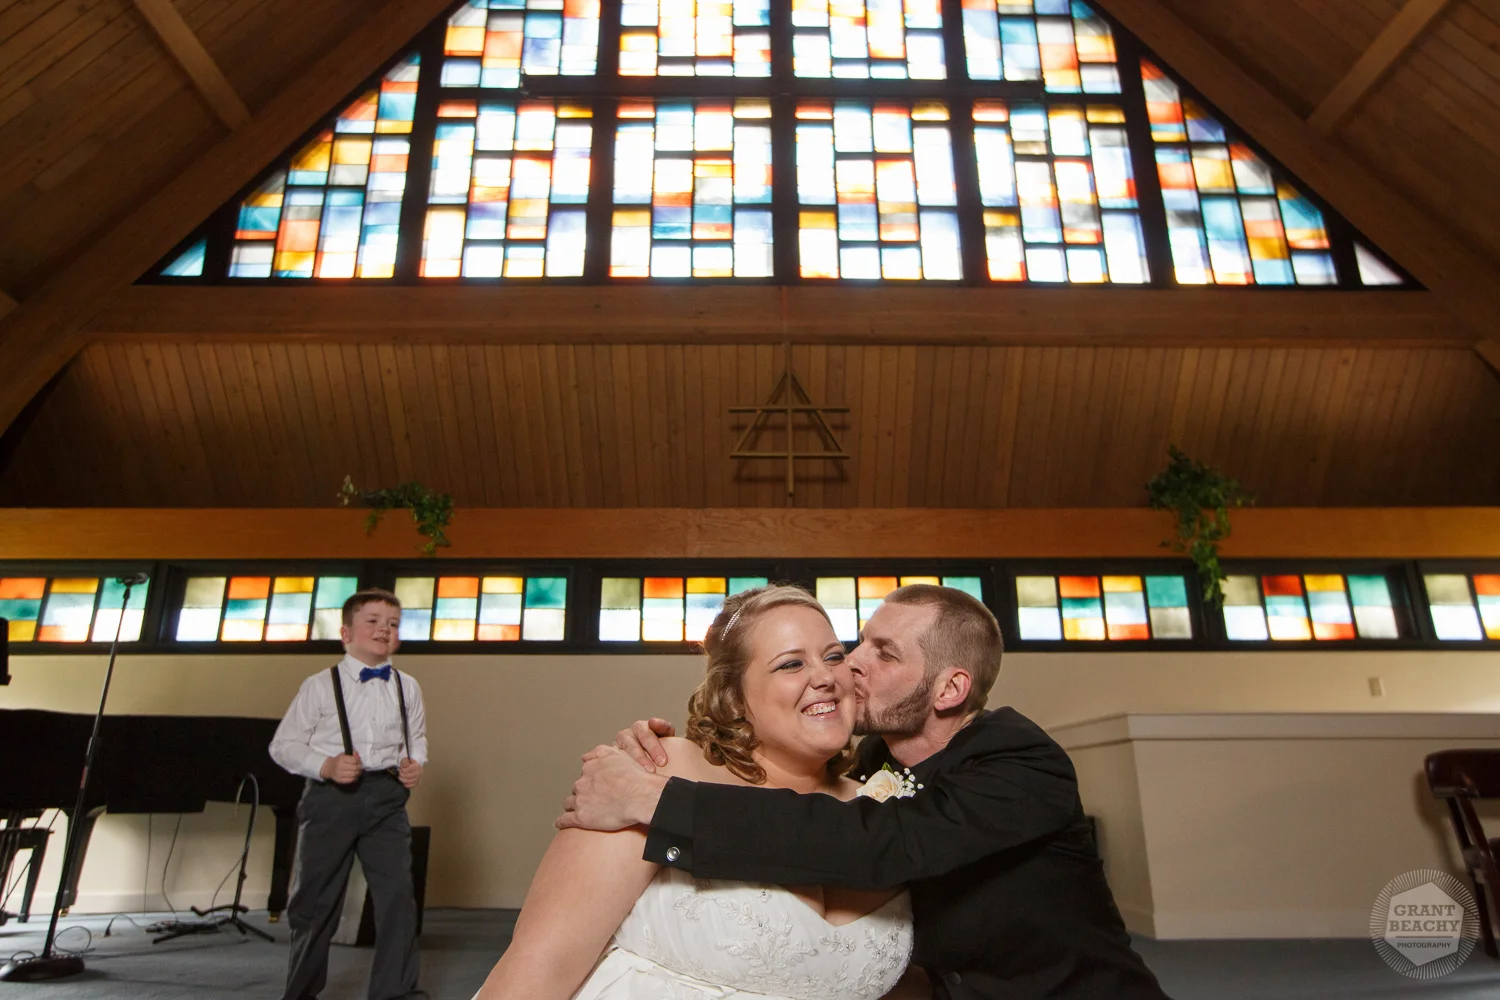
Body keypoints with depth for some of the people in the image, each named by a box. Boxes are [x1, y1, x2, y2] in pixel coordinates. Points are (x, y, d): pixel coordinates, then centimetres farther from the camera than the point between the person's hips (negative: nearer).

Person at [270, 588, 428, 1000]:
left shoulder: (407, 687, 8)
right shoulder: (320, 686, -2)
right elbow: (283, 744, 0)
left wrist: (416, 763, 1)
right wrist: (326, 766, -15)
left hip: (386, 796, 2)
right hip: (330, 796, -2)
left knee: (397, 893, -3)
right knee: (315, 898, 9)